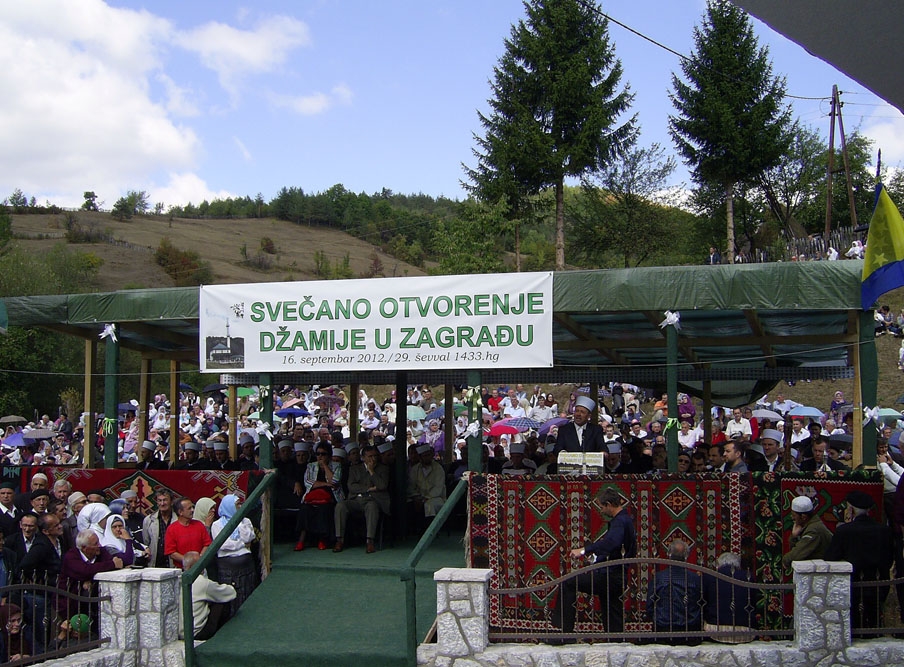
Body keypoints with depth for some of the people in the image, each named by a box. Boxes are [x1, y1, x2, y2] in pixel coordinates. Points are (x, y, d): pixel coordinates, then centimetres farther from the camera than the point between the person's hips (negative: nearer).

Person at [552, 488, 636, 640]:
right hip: (618, 579, 11)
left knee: (567, 584, -10)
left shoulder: (620, 522, -15)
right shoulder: (626, 520, 18)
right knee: (615, 621, 12)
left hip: (610, 576, -11)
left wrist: (585, 550, -40)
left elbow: (610, 543, -36)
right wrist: (596, 557, 28)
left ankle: (565, 628, -12)